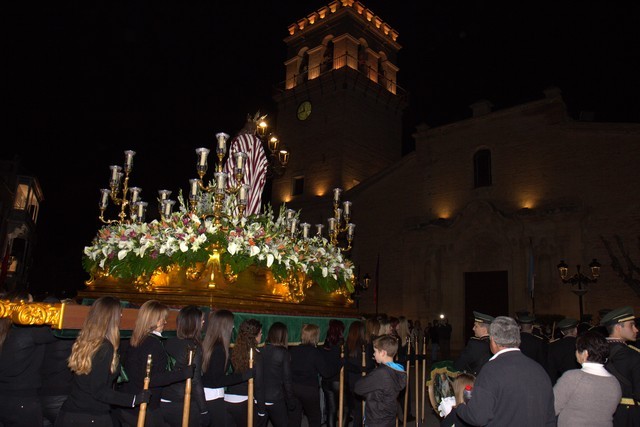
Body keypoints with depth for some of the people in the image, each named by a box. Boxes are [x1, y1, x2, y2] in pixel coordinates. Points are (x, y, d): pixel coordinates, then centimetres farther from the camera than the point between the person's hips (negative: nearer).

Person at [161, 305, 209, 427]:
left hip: (164, 403, 6)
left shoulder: (169, 343, 2)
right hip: (185, 406, -6)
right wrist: (204, 411, -9)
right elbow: (195, 382, -15)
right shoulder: (194, 347, -14)